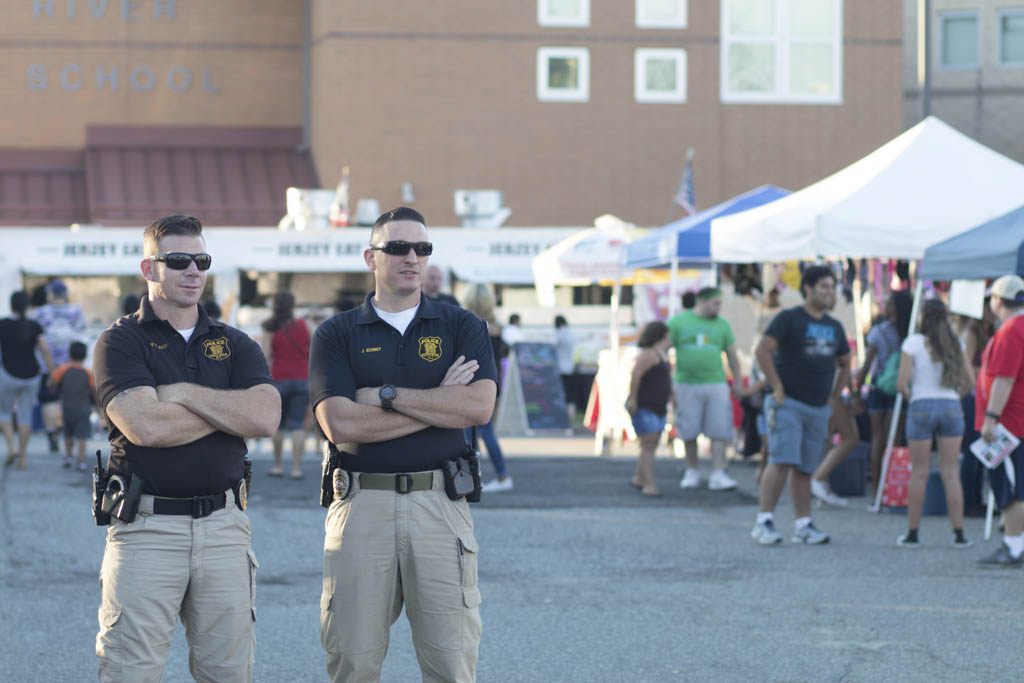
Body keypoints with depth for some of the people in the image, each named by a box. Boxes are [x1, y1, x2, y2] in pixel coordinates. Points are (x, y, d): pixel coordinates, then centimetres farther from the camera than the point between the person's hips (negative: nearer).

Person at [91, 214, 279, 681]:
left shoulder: (235, 345, 13)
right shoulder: (120, 343, 1)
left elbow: (266, 418, -5)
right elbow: (145, 427, -15)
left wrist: (182, 392, -8)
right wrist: (231, 409, -5)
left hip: (223, 524, 4)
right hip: (146, 525, -4)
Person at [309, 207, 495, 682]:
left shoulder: (461, 327, 11)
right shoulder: (336, 335, 8)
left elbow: (478, 407, -6)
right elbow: (340, 425, -8)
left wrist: (387, 395, -7)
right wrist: (438, 403, -5)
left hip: (439, 504, 0)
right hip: (362, 504, 0)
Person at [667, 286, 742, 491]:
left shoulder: (722, 325, 10)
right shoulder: (679, 322, 3)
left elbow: (732, 356, 16)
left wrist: (738, 384, 15)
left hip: (715, 384, 1)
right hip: (687, 384, -1)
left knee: (719, 432, -8)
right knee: (689, 433, 4)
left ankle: (717, 475, -10)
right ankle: (692, 472, 18)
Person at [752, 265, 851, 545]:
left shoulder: (834, 327, 15)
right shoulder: (788, 319, -4)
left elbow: (845, 364, 28)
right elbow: (762, 350, -14)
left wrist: (833, 395, 15)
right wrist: (777, 389, -16)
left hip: (818, 409, 6)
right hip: (788, 404, -6)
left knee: (804, 469, 8)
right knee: (782, 461, -17)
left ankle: (803, 525, 11)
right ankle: (764, 521, -16)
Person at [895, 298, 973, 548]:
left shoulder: (913, 343, -5)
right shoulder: (954, 343, 5)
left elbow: (902, 383, -10)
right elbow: (968, 380, 6)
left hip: (921, 407, -2)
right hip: (951, 406, 2)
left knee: (919, 473, 4)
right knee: (951, 473, 4)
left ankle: (912, 533, 7)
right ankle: (959, 534, 1)